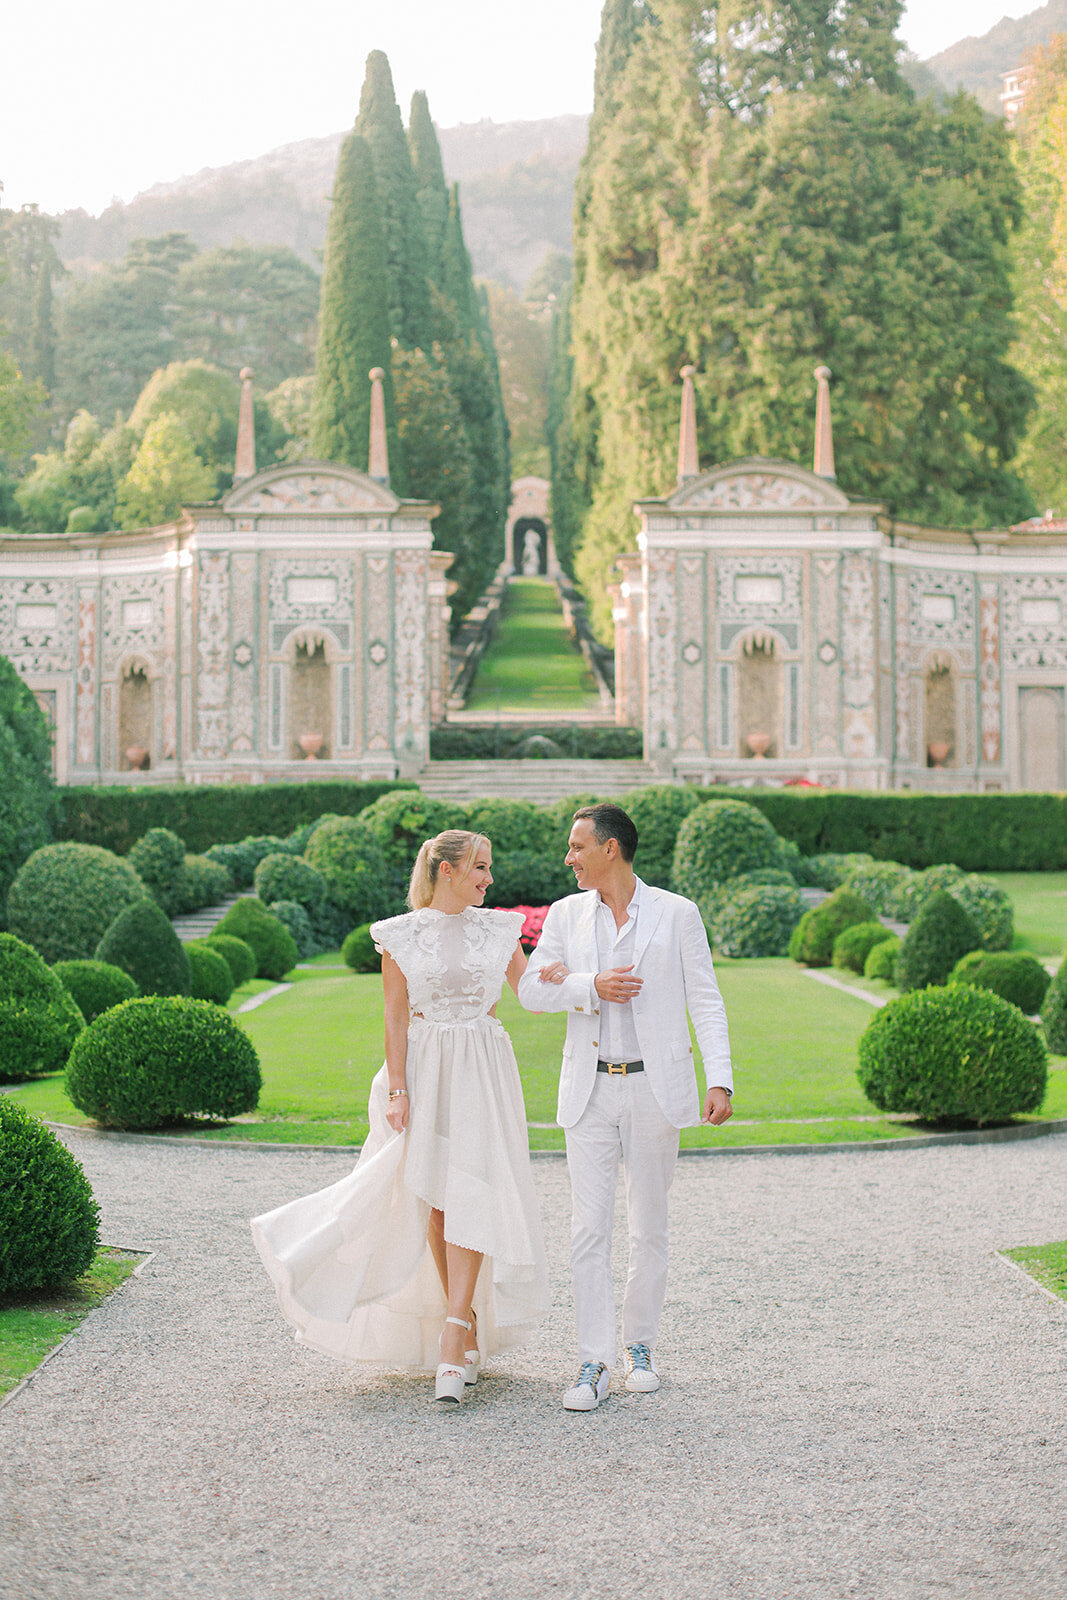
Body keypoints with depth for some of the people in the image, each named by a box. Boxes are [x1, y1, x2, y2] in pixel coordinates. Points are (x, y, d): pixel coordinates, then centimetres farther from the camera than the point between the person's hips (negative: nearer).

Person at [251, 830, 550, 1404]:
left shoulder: (499, 928, 8)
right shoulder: (401, 935, 1)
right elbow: (395, 1018, -1)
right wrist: (397, 1091, -9)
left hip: (484, 1075, 1)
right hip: (425, 1071, -1)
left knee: (471, 1198, -11)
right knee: (434, 1201, 2)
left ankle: (452, 1338, -14)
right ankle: (468, 1326, 16)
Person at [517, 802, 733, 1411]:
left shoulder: (677, 914, 1)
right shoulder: (567, 914, 9)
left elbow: (706, 1001, -1)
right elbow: (531, 990, 5)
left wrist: (720, 1080, -11)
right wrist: (590, 987, -13)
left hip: (654, 1088, -2)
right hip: (589, 1091, 2)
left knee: (650, 1229, 7)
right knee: (589, 1230, -3)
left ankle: (640, 1345, 23)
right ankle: (595, 1364, -1)